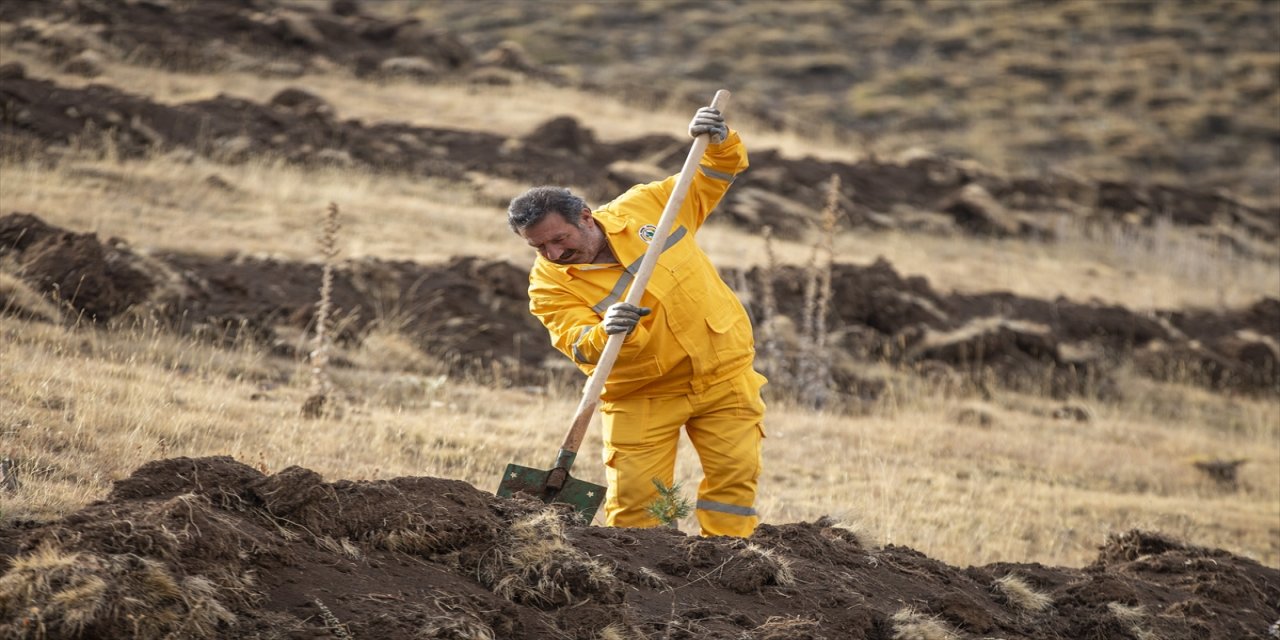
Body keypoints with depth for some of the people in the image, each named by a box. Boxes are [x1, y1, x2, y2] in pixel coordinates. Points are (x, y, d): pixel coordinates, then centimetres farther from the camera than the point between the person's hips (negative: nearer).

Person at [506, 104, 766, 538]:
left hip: (724, 373, 2)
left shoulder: (646, 207, -3)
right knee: (633, 495, -7)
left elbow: (712, 180, 9)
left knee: (735, 475, -3)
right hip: (642, 395, -1)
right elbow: (578, 344, -23)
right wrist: (605, 334, -44)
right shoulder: (549, 285, -9)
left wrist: (720, 144, -11)